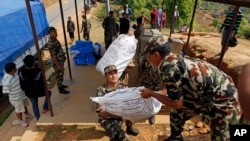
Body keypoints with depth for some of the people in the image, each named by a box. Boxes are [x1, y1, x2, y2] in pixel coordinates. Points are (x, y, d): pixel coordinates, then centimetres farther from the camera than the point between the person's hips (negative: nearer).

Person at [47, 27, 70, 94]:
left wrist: (63, 56, 19)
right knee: (59, 75, 5)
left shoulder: (55, 39, 4)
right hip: (57, 62, -9)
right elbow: (53, 55, -24)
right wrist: (57, 65, -21)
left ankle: (60, 85, 41)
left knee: (61, 74, 22)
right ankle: (61, 89, 19)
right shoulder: (50, 43, -25)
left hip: (61, 60, 9)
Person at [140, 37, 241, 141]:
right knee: (177, 113, 17)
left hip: (221, 100, -9)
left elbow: (177, 104, -18)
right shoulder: (176, 60, -1)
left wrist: (152, 94, -9)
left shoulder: (168, 70, -28)